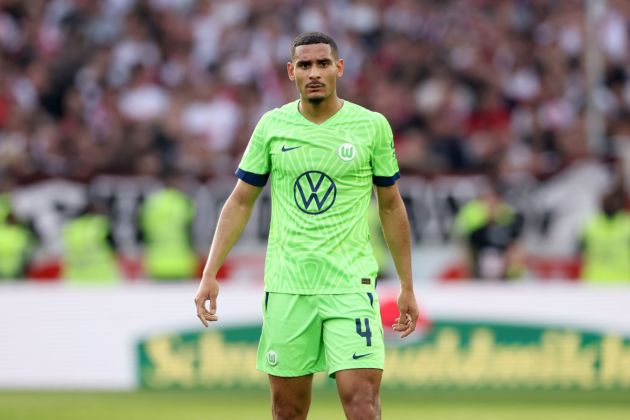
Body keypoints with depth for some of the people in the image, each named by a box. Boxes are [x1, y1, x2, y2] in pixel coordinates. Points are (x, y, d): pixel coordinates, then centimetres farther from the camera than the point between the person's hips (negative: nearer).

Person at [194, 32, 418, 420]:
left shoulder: (372, 126, 0)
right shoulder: (272, 125, 4)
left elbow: (391, 206, 9)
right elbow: (240, 202, 10)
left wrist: (407, 287, 10)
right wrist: (210, 274, 3)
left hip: (351, 283, -2)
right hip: (286, 283, 2)